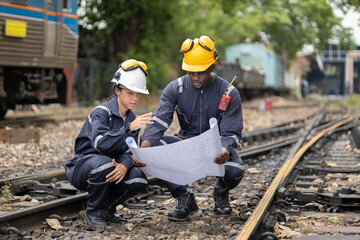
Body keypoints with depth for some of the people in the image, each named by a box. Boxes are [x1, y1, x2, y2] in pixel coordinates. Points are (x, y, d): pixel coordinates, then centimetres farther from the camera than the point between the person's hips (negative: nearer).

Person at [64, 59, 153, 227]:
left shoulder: (132, 119, 5)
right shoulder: (101, 112, -17)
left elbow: (128, 151, -3)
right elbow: (100, 143, -35)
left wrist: (124, 165, -27)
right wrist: (129, 128, -44)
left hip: (107, 168, 6)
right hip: (81, 167, -6)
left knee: (138, 178, -20)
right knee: (103, 163, -38)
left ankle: (107, 207, 6)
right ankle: (94, 212, -15)